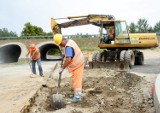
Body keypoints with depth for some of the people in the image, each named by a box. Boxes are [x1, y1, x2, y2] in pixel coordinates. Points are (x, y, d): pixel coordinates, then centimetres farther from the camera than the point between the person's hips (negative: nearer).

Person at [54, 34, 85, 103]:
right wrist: (65, 54, 14)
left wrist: (62, 68, -26)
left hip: (77, 65, -10)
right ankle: (77, 94, 29)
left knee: (76, 80, -6)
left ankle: (77, 97, -1)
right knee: (76, 79, 18)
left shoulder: (68, 47, -27)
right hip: (78, 63, 10)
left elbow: (68, 60, -35)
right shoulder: (69, 41, 4)